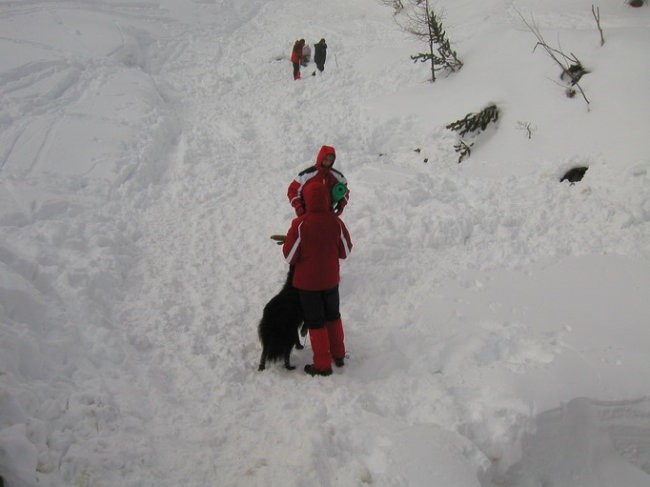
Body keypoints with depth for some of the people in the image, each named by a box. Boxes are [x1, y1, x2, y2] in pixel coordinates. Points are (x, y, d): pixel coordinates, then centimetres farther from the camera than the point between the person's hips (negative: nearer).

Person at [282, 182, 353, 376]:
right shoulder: (336, 222, -12)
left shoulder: (300, 224, -22)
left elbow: (290, 256, -15)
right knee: (333, 316, 24)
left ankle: (323, 365, 17)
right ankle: (338, 355, 36)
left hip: (307, 282, -3)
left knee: (315, 322, 9)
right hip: (331, 279, 4)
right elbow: (345, 251, -1)